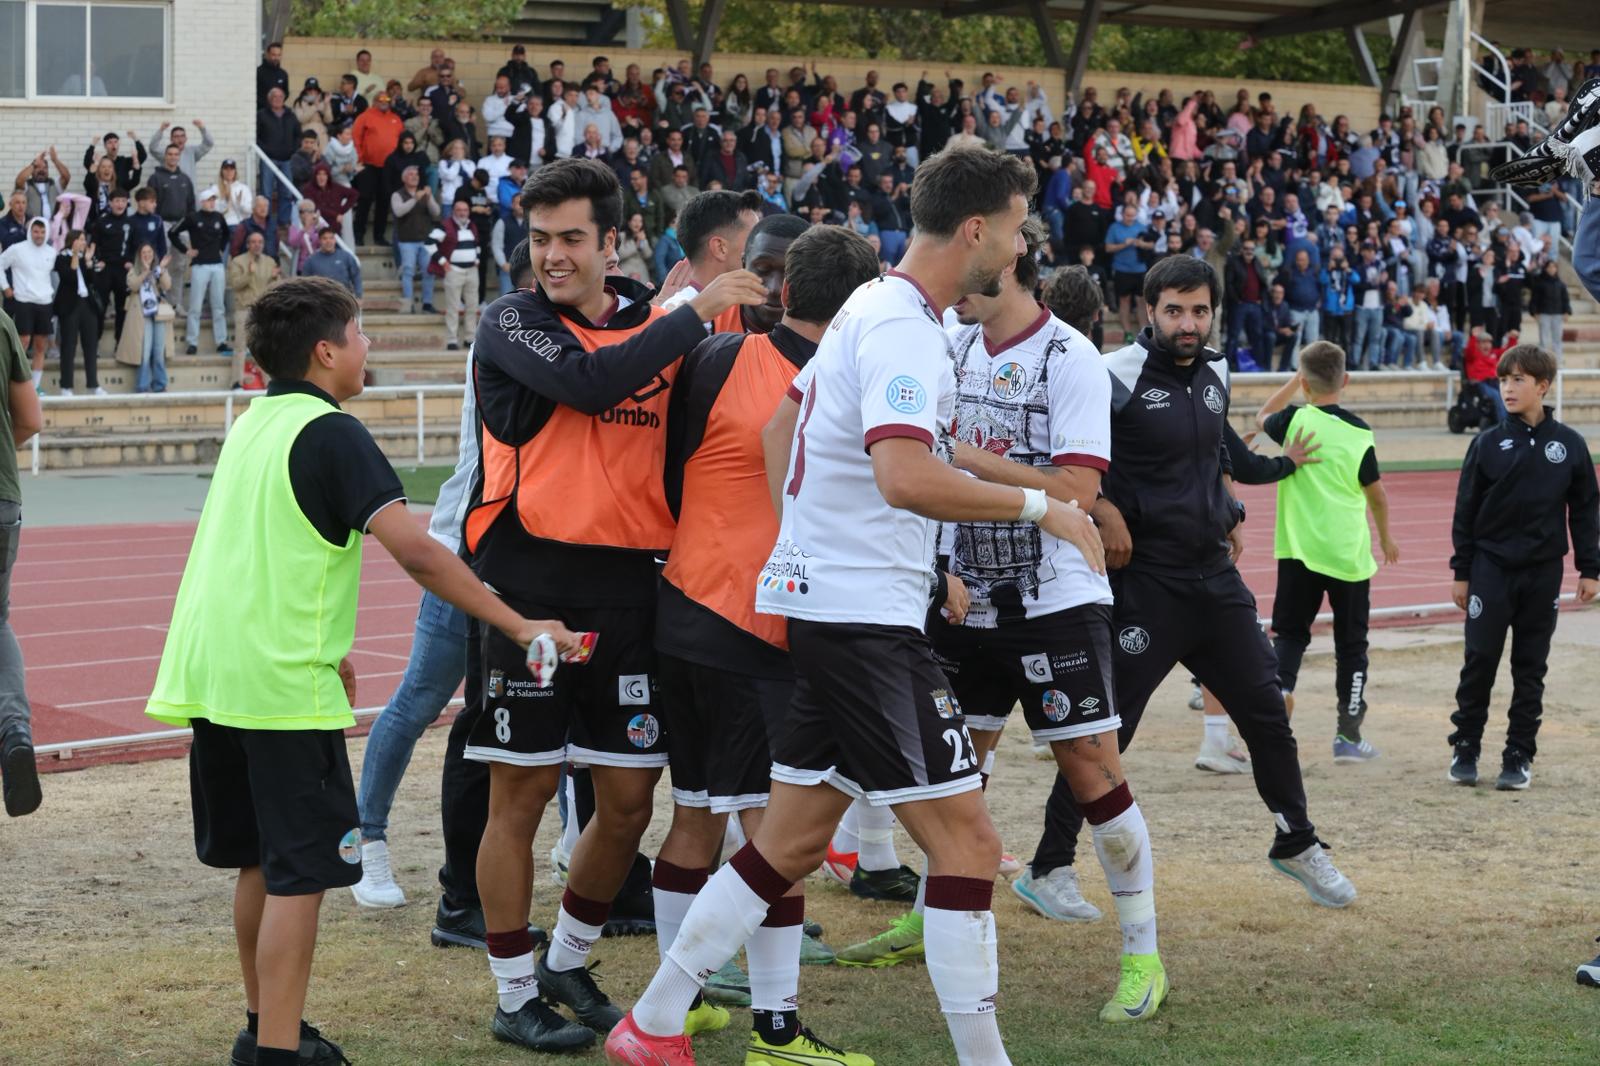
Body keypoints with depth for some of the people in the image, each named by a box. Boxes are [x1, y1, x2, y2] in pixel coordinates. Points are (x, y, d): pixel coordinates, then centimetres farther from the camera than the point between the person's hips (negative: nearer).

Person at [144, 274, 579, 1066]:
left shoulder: (254, 425, 15)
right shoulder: (329, 433, -11)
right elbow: (415, 551, -22)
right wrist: (519, 626, -19)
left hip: (212, 674, 9)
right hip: (282, 685, -9)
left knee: (262, 859, 19)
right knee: (301, 871, -5)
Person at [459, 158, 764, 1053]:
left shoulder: (658, 324, 11)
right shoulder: (512, 324, -2)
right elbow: (590, 383, -22)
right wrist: (698, 312, -17)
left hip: (627, 586, 4)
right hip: (530, 584, -4)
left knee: (630, 797, 8)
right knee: (522, 793, 1)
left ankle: (570, 961, 31)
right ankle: (516, 995, 16)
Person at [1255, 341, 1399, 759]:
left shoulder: (1296, 420, -7)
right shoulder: (1358, 432, -6)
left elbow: (1262, 418, 17)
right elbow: (1377, 493, 4)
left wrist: (1295, 380, 20)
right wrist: (1385, 537, 20)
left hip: (1299, 550, 0)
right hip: (1349, 552, 0)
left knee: (1290, 631, 11)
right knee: (1351, 642, 11)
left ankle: (1280, 683, -18)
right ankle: (1348, 733, 15)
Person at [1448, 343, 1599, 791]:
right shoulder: (1488, 444, -2)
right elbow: (1465, 510, 1)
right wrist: (1461, 572, 0)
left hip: (1543, 572, 1)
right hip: (1491, 568, -1)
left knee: (1530, 667, 6)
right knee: (1480, 661, 0)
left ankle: (1520, 754, 14)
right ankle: (1465, 747, 12)